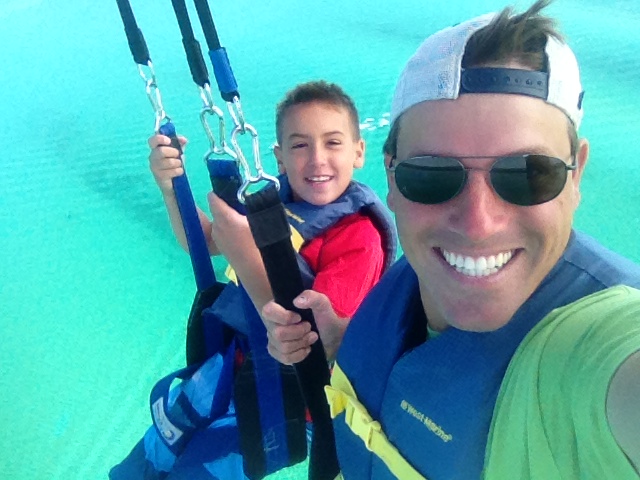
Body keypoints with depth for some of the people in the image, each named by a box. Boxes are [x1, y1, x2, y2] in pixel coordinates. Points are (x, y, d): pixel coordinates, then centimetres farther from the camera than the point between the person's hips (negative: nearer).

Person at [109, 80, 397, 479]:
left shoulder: (359, 236, -24)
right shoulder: (276, 201, -7)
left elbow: (318, 341, -32)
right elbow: (201, 241, 6)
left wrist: (246, 256, -40)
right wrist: (172, 184, -12)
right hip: (236, 363, 6)